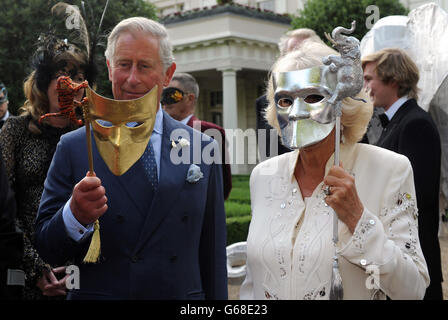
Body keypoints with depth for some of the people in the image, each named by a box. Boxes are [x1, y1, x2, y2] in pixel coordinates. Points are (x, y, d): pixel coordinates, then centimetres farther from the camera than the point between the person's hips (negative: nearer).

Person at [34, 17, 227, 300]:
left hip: (184, 295, 1)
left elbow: (213, 253, 0)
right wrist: (75, 215, -25)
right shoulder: (74, 148, -6)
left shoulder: (203, 149, -2)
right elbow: (46, 250, -7)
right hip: (96, 293, -1)